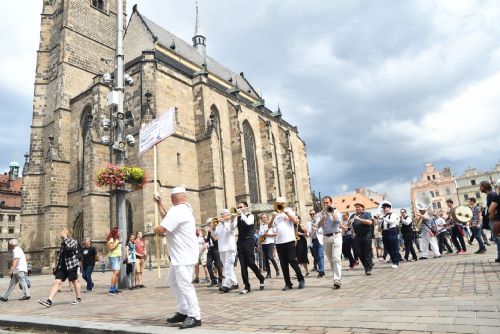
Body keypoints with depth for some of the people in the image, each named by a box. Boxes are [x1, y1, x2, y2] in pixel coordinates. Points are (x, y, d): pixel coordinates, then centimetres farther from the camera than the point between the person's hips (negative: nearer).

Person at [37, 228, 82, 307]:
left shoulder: (73, 241, -7)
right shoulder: (63, 243, 15)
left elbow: (69, 247, -30)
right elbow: (60, 256, 22)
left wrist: (65, 237, -22)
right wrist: (57, 266, 18)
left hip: (71, 265, -7)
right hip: (62, 266, 7)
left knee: (74, 281, 5)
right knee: (56, 282, -5)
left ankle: (78, 299, 18)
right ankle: (49, 301, -9)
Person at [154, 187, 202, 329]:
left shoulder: (177, 210, -20)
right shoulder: (184, 208, 14)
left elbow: (161, 229, -24)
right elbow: (166, 217, 23)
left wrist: (156, 229, -1)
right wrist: (159, 203, 25)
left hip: (184, 255, -11)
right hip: (179, 255, 11)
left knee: (184, 284, -9)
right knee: (173, 281, 17)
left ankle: (195, 316, -3)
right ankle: (183, 312, 22)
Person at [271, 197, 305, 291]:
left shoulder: (289, 211, 7)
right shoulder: (275, 214, 15)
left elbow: (296, 221, -7)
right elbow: (269, 226, 6)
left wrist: (287, 213, -11)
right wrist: (273, 217, -9)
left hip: (289, 241, -4)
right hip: (279, 242, 4)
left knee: (292, 261, -5)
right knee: (283, 264, 4)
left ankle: (301, 280, 11)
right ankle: (288, 283, 11)